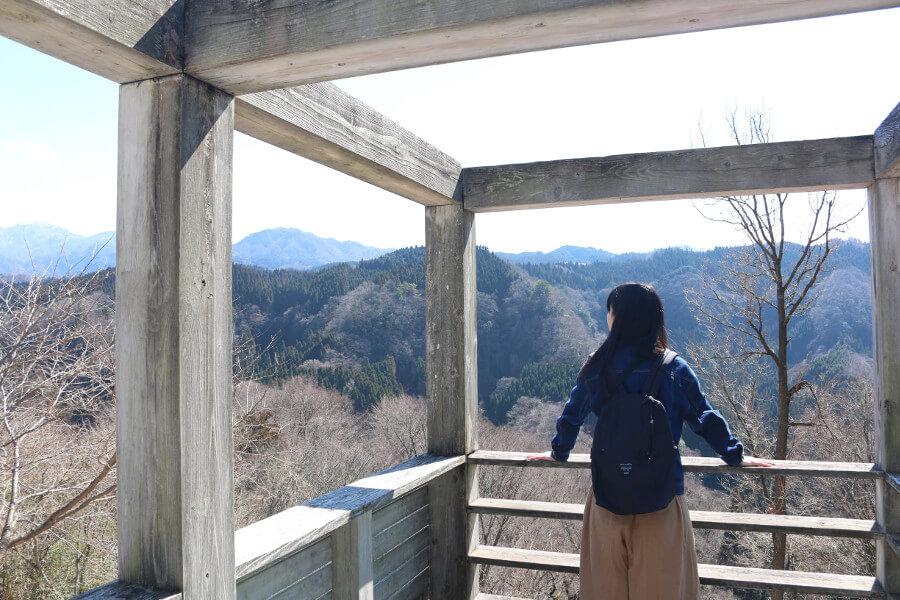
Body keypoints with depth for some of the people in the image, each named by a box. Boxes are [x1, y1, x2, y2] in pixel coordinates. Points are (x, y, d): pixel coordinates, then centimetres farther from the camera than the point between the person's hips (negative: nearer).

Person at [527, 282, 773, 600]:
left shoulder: (596, 368, -6)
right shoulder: (673, 369, -9)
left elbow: (571, 416, 7)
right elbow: (706, 419, 0)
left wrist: (559, 452, 25)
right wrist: (736, 456, 17)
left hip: (607, 498, 1)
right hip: (662, 499, -1)